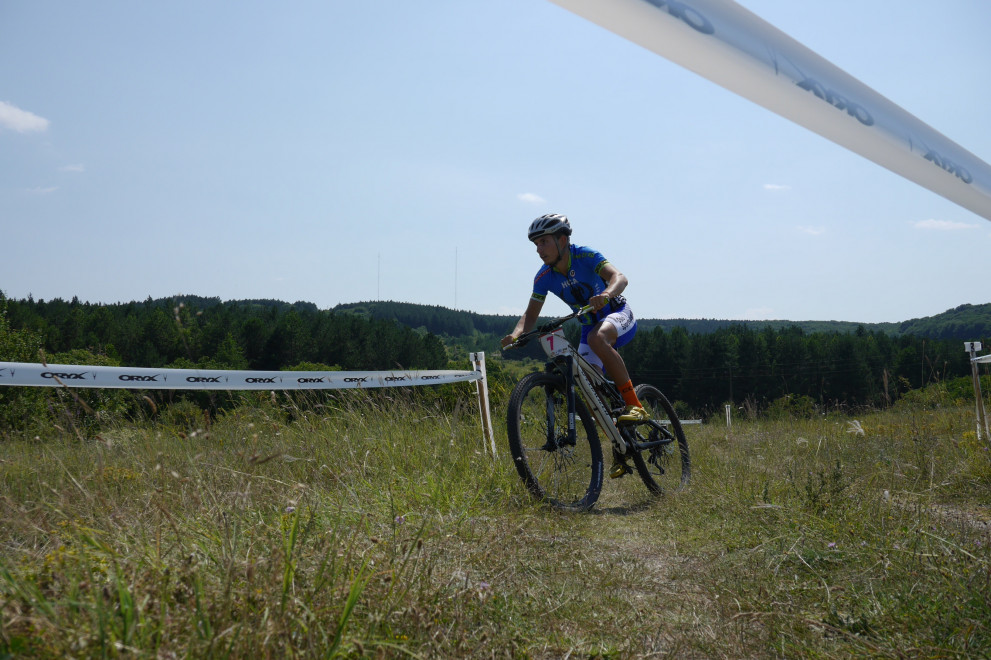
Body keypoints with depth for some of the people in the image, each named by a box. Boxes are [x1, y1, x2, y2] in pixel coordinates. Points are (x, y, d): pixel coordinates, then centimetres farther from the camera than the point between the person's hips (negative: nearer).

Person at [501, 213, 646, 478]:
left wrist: (606, 294, -60)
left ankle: (634, 405, -30)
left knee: (597, 338, -40)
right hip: (590, 325, 6)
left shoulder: (585, 256, -23)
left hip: (618, 316, -6)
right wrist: (516, 334, -25)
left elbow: (619, 277, -38)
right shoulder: (544, 277, -9)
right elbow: (531, 313, -4)